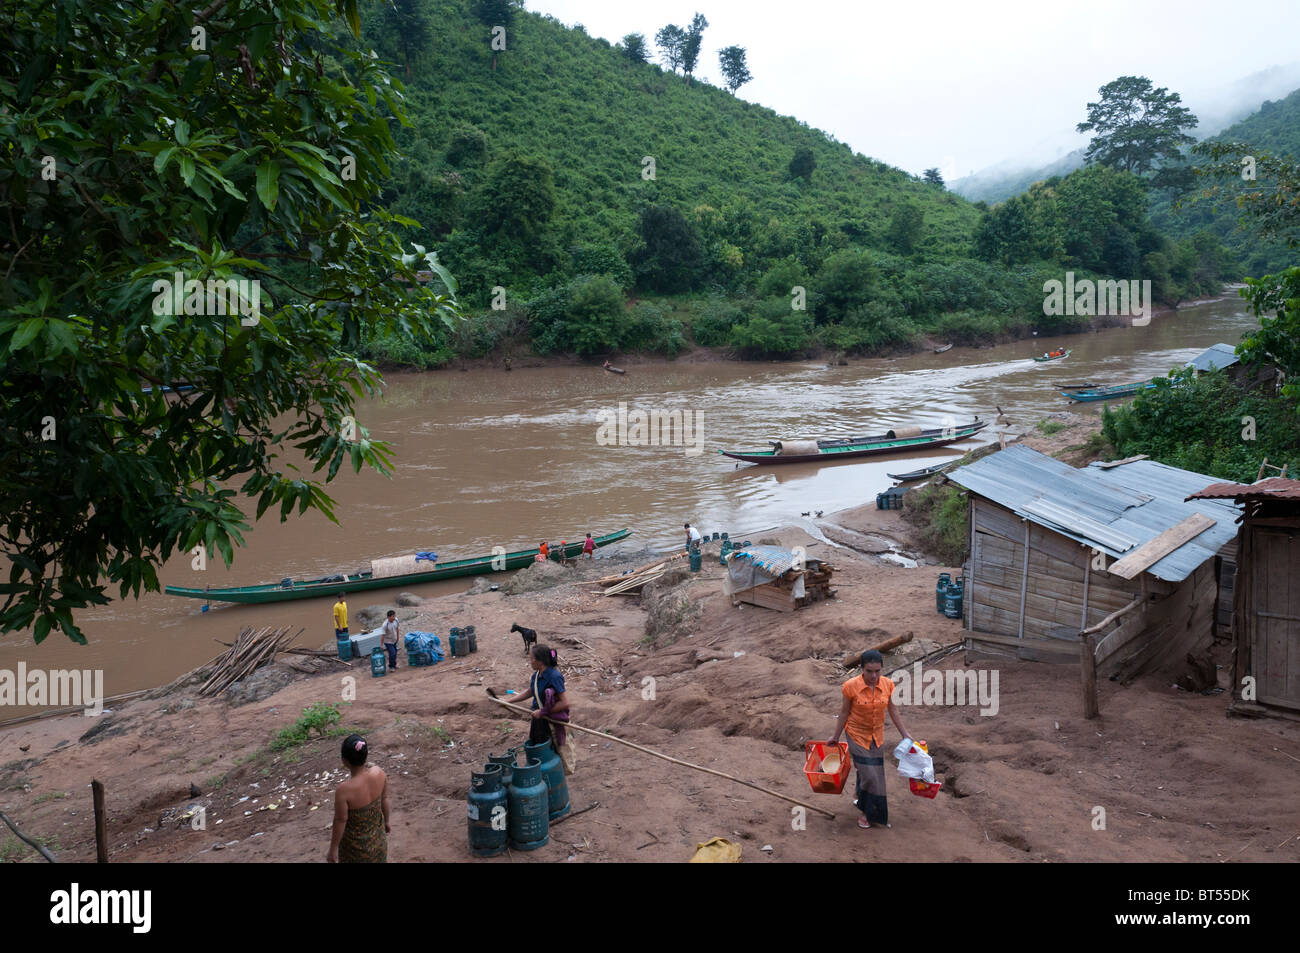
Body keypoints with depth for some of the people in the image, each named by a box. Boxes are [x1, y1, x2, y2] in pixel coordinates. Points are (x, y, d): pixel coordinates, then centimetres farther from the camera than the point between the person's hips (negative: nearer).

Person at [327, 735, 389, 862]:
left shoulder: (344, 790, -36)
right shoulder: (379, 773, -22)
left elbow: (340, 821, -22)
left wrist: (333, 849, -7)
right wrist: (387, 820, 15)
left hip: (356, 843, -4)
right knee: (379, 859, 28)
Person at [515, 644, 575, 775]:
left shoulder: (554, 677, -26)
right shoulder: (536, 675, -2)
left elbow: (564, 703, -27)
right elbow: (529, 692, 18)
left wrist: (543, 712, -23)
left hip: (553, 721, -8)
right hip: (539, 718, 8)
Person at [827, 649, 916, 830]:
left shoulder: (887, 685, -12)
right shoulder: (851, 686, -21)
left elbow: (892, 710, 4)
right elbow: (844, 712, -8)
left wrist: (904, 732, 8)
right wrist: (836, 736, 1)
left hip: (877, 735, 4)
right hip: (857, 735, -4)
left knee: (876, 773, 15)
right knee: (869, 775, -6)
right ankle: (867, 811, 17)